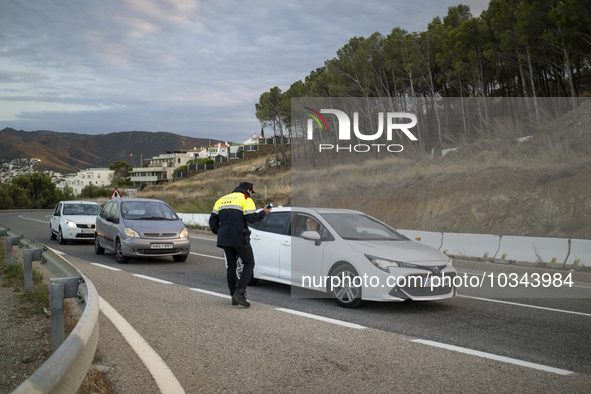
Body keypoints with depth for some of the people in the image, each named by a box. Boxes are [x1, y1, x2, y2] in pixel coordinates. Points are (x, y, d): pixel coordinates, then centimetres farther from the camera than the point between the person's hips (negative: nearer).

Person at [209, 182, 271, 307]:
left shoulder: (222, 200, 19)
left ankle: (234, 298, 14)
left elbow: (213, 219, 13)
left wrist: (218, 233, 15)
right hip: (239, 238, -6)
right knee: (249, 264, 4)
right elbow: (251, 218, -11)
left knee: (231, 266, 14)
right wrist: (263, 213, 3)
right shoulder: (246, 199, -1)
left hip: (224, 239, 6)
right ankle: (239, 293, -11)